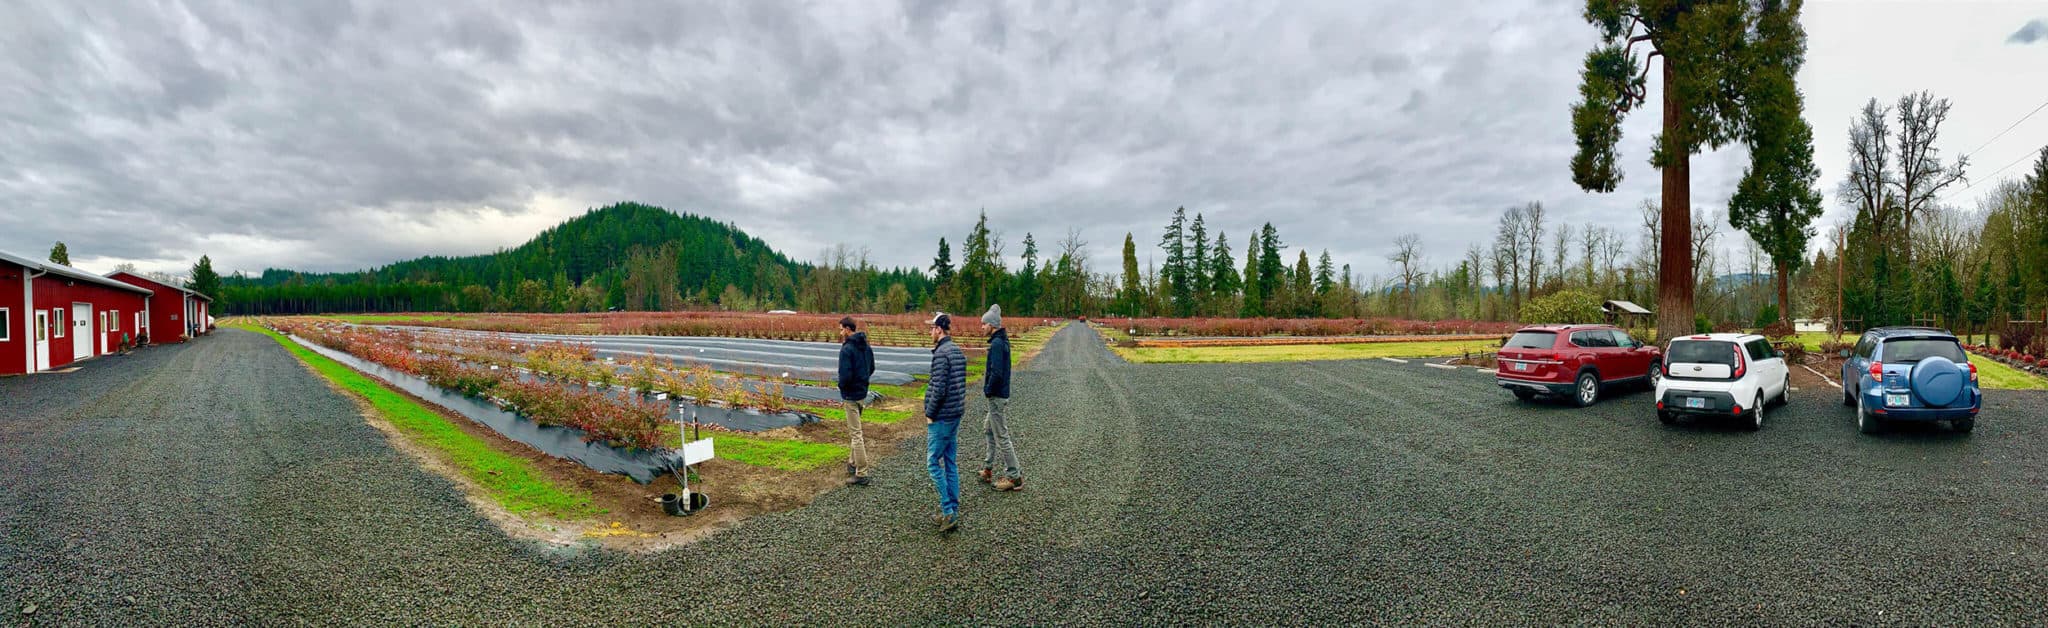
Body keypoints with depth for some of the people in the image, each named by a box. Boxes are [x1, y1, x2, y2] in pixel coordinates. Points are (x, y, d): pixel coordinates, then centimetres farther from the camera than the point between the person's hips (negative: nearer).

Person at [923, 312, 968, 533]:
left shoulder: (941, 353, -17)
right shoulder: (958, 352, 11)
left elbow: (939, 389, -22)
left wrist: (930, 413, -11)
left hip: (942, 417, -9)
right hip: (956, 414, 9)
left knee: (933, 461, -1)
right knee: (951, 462, 12)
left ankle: (948, 510, -3)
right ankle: (953, 510, 17)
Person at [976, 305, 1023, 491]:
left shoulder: (997, 343, -20)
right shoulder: (1002, 340, 11)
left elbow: (997, 373, -26)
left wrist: (988, 391, -13)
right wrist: (989, 388, 11)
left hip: (997, 397, -10)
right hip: (1000, 394, 10)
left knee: (1001, 437, -3)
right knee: (988, 430, 21)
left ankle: (1014, 477, 4)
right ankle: (988, 470, 30)